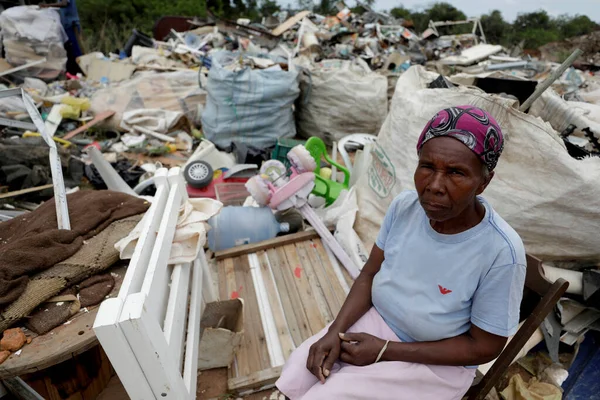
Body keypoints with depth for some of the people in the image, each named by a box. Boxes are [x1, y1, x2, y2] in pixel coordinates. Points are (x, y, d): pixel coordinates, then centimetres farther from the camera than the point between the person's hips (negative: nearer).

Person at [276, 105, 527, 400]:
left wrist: (384, 351, -19)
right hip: (377, 320, 4)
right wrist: (335, 331, -16)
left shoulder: (501, 252, -27)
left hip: (434, 364, -3)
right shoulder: (404, 206, -14)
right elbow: (369, 276, -2)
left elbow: (484, 347, -16)